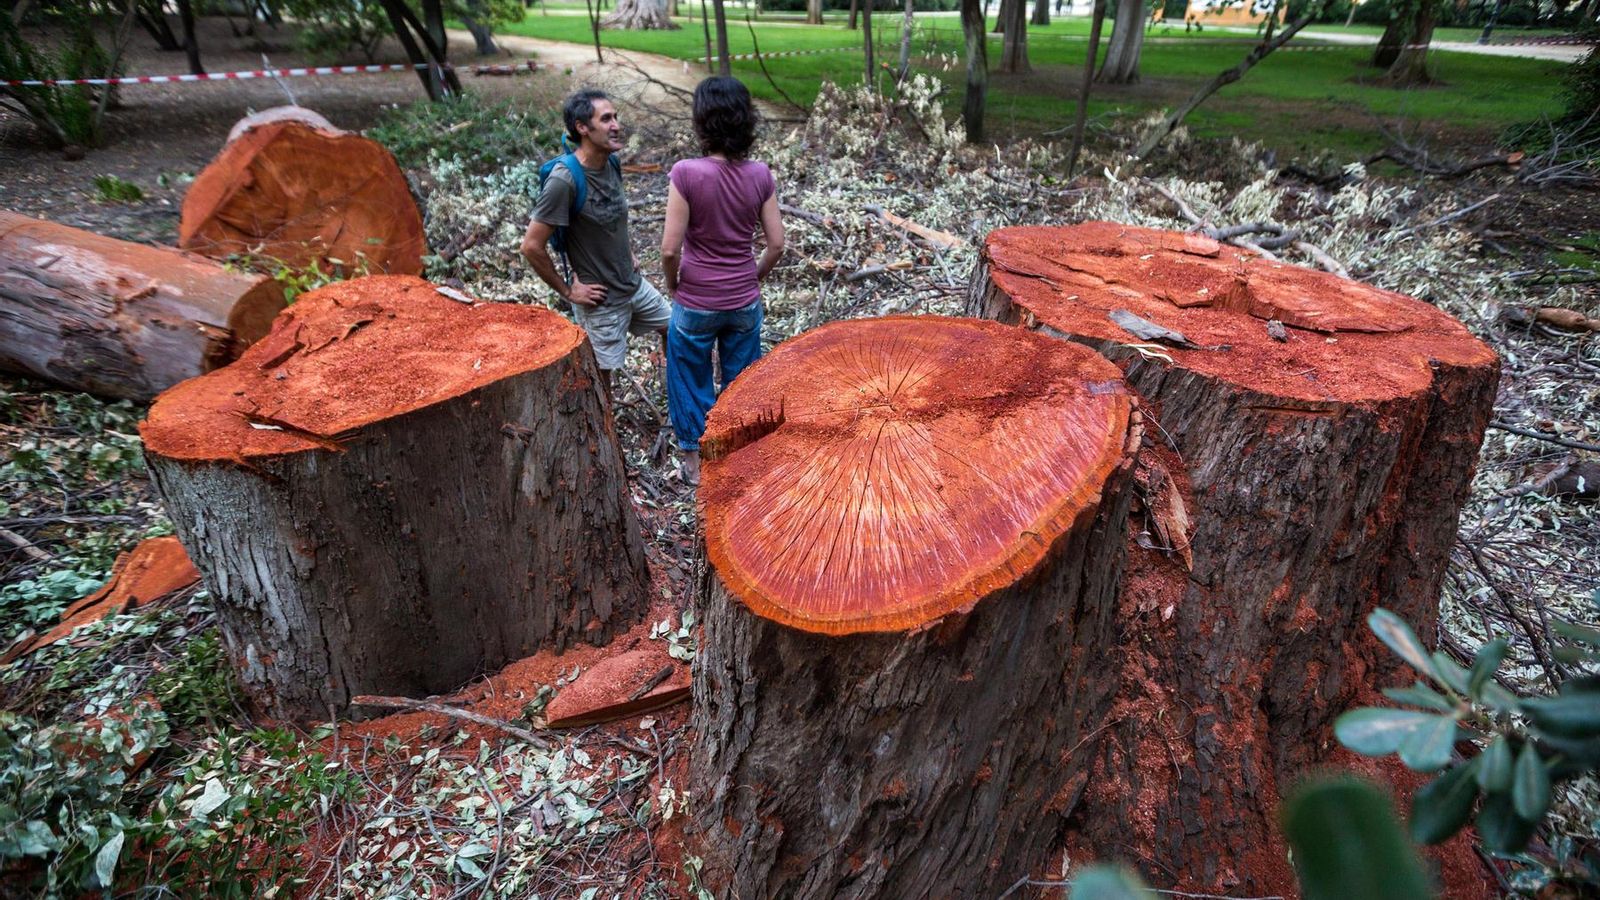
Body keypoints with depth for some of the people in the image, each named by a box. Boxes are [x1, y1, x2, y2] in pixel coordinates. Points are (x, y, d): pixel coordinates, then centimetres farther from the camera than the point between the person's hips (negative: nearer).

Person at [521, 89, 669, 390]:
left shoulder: (611, 165, -2)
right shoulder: (564, 180, -26)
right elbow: (531, 246, -23)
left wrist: (628, 253, 11)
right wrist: (567, 291, -15)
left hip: (634, 284, 8)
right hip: (602, 300, -8)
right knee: (600, 382, 5)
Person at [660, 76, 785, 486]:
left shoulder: (687, 173, -19)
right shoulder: (760, 175, -9)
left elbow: (670, 248, -19)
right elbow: (776, 243, -4)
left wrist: (673, 285, 0)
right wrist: (754, 278, 12)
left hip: (696, 303, -3)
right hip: (745, 302, 3)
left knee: (692, 382, 17)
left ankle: (694, 462, 30)